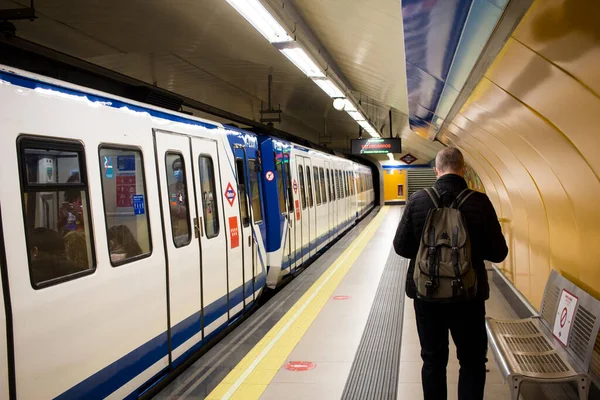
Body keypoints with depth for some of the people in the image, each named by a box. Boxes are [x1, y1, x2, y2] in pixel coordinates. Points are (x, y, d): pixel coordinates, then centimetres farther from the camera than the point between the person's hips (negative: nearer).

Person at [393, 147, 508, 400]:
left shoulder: (417, 200, -9)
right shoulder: (480, 202, -11)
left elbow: (401, 247, -4)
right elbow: (498, 254, -6)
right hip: (468, 294, -1)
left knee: (433, 360, 15)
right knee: (472, 362, 15)